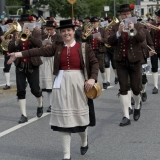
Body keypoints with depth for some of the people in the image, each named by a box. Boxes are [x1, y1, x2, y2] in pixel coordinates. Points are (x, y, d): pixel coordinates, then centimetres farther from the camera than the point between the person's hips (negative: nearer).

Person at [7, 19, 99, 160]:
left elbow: (94, 63, 2)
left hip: (78, 83, -1)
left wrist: (92, 78, -14)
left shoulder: (84, 47, 1)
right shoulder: (57, 47, 5)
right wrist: (19, 54, -13)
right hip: (62, 84, 2)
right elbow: (40, 51, -4)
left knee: (80, 114, 8)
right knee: (64, 117, 2)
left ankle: (84, 141, 41)